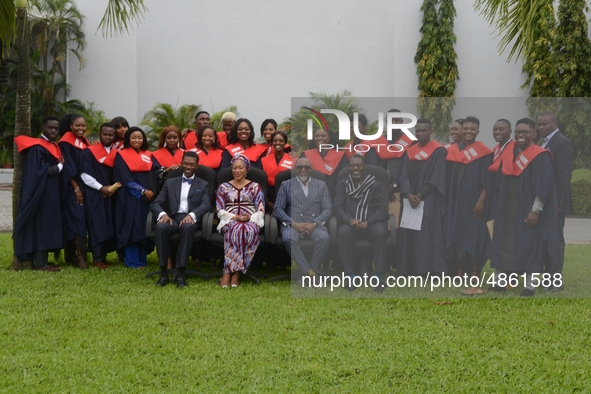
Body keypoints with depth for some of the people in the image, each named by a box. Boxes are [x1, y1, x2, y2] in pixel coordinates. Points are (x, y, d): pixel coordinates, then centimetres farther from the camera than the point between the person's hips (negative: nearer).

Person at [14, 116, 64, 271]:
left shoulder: (54, 146, 15)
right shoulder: (37, 147, -13)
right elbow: (39, 171, -21)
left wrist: (60, 166, -2)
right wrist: (59, 167, -11)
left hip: (52, 192, 9)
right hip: (42, 193, -9)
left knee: (47, 226, 9)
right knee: (41, 225, -7)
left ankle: (41, 260, 12)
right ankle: (40, 263, -5)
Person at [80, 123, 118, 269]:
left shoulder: (117, 154, 10)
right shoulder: (89, 152, -4)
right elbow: (85, 175, -9)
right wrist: (101, 188, -14)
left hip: (111, 195, 5)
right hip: (94, 195, -5)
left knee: (109, 226, 5)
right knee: (98, 225, -8)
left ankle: (103, 256, 13)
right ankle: (97, 258, -6)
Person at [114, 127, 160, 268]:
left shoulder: (148, 156, 13)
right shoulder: (121, 155, -2)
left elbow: (155, 175, 5)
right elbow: (125, 178, -10)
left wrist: (152, 191, -13)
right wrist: (142, 191, -15)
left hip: (148, 196, 5)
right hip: (130, 197, -5)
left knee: (145, 227, 5)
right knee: (132, 227, -4)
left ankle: (142, 259, 12)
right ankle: (132, 261, 0)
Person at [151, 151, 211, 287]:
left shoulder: (203, 185, 17)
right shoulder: (170, 182, 21)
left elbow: (206, 205, -1)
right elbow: (155, 203, 11)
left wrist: (192, 215, -22)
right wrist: (162, 214, -14)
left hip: (190, 219, -1)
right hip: (172, 218, 2)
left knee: (187, 227, -38)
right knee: (160, 227, -34)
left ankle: (180, 273, -39)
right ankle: (164, 272, -31)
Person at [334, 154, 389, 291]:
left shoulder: (376, 185, 5)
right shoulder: (342, 184, 10)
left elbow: (382, 209, -1)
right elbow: (337, 207, 2)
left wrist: (367, 222, -18)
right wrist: (350, 220, -18)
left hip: (371, 223, -1)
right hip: (350, 223, 1)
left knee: (381, 233, -34)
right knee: (342, 233, -34)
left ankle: (379, 276, -28)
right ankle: (350, 276, -26)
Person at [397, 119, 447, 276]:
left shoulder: (438, 151, -1)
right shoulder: (410, 152, 14)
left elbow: (437, 177, -9)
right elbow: (404, 175, 7)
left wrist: (420, 195, -14)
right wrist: (409, 195, -10)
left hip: (430, 200, -5)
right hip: (411, 200, 5)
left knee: (428, 233, -9)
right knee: (409, 234, 2)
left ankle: (427, 269, -9)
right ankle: (410, 270, 6)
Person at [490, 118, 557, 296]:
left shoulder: (540, 156, -10)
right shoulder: (508, 153, 7)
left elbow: (544, 184, -14)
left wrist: (535, 210, -19)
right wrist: (499, 206, 10)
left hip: (527, 209, -6)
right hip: (507, 208, 6)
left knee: (528, 245, 0)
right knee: (503, 244, 8)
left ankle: (529, 285, 8)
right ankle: (500, 280, 16)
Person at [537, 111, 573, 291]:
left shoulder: (561, 142, -12)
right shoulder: (546, 142, 14)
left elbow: (564, 175, -17)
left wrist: (556, 202, -20)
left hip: (555, 201, -9)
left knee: (555, 239, -4)